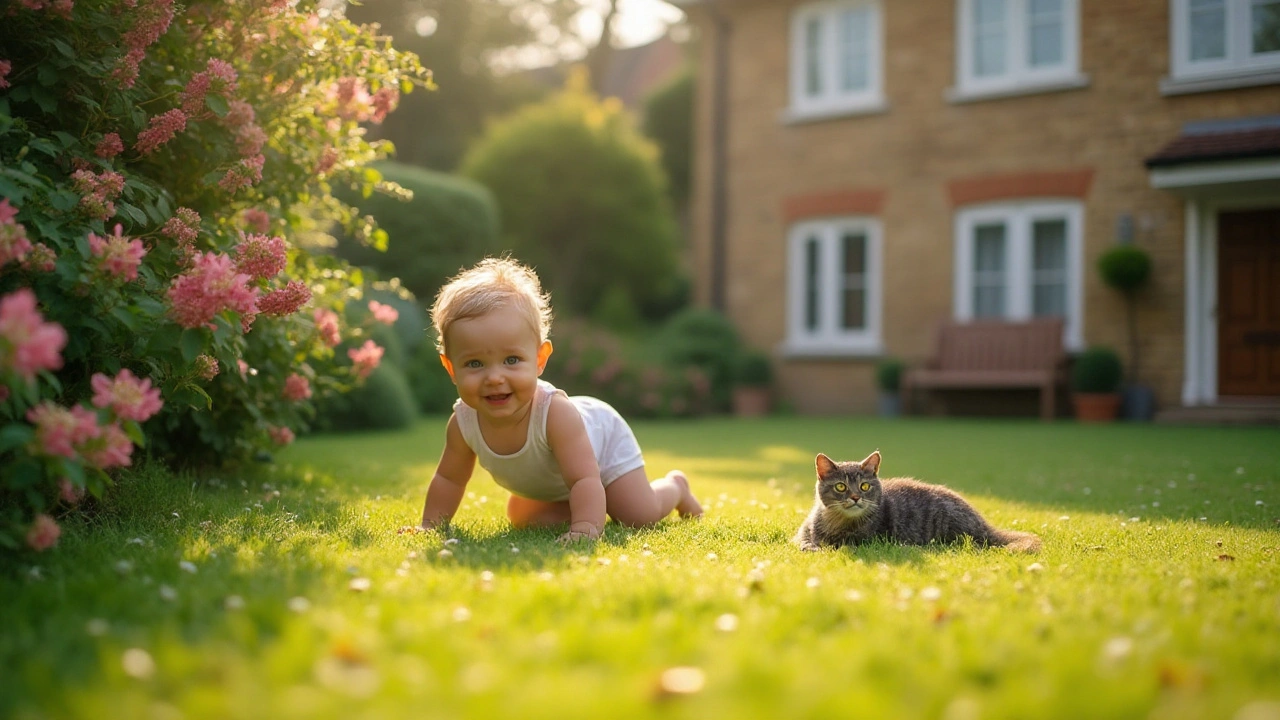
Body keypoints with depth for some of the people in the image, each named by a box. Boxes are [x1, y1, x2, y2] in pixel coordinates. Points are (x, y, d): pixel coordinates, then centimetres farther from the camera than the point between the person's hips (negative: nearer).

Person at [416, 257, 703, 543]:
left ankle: (674, 485, 25)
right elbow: (449, 479, -12)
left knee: (641, 515, -11)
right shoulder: (463, 423, -31)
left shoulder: (555, 413, -47)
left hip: (604, 441, -5)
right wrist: (429, 525, -17)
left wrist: (586, 528, -66)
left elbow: (584, 480, -51)